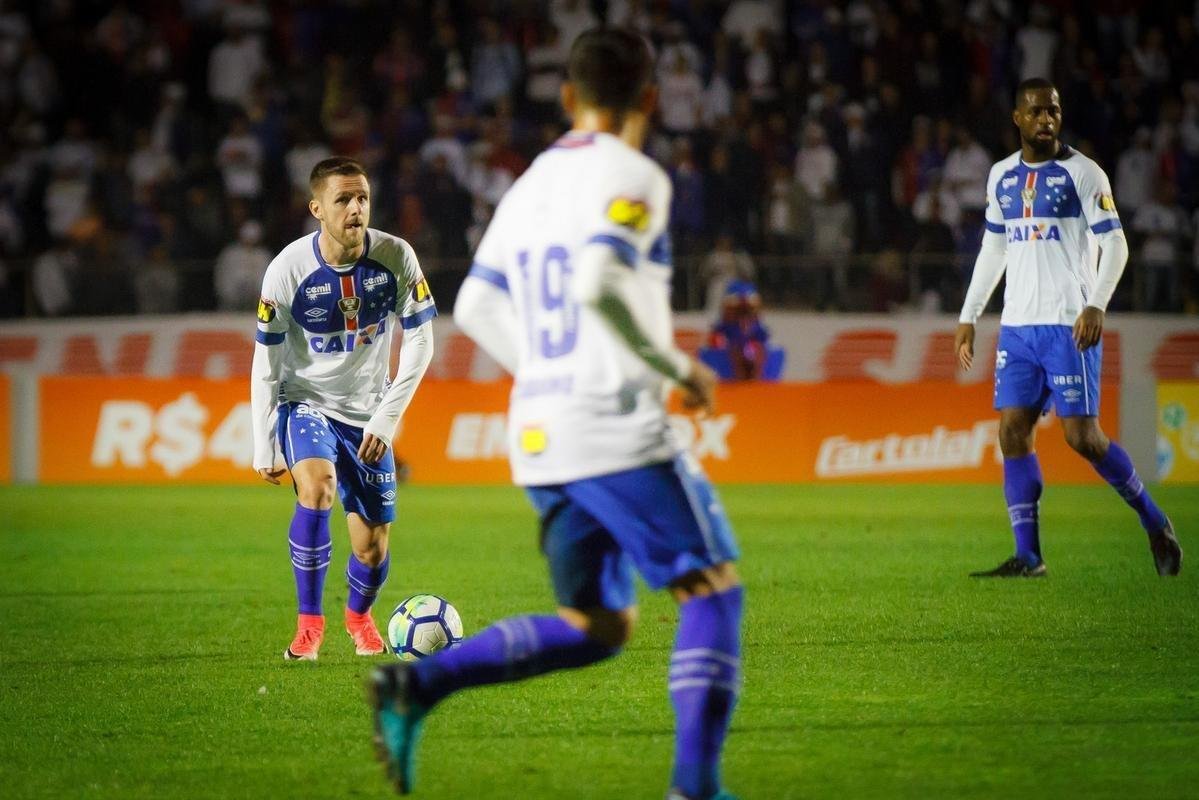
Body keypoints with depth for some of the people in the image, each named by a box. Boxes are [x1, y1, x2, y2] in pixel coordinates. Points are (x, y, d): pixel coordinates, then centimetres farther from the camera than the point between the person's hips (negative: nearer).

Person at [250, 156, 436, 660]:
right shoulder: (288, 270, -19)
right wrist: (263, 446, -8)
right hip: (305, 401, -2)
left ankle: (358, 615, 37)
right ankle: (309, 621, -17)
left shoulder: (395, 257, -15)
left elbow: (420, 341, -6)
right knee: (317, 487, -32)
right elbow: (266, 360, -9)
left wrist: (387, 417, -13)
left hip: (366, 412, 2)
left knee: (373, 550, 2)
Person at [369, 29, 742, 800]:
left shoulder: (529, 188, 17)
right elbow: (600, 282, -23)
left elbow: (477, 308, 19)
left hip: (540, 433, 8)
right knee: (714, 589, 0)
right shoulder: (633, 178, -7)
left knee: (596, 626, 13)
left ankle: (418, 684, -2)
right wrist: (676, 366, -12)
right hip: (621, 430, -8)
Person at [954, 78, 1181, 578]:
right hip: (1017, 326, 6)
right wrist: (969, 316, 19)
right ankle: (1027, 556, 0)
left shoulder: (1082, 173, -4)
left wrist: (1096, 305, -21)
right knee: (1012, 432, -3)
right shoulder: (1002, 176, 13)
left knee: (1082, 436, -9)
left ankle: (1155, 523, 10)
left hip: (1069, 325, -6)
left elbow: (1115, 243, -7)